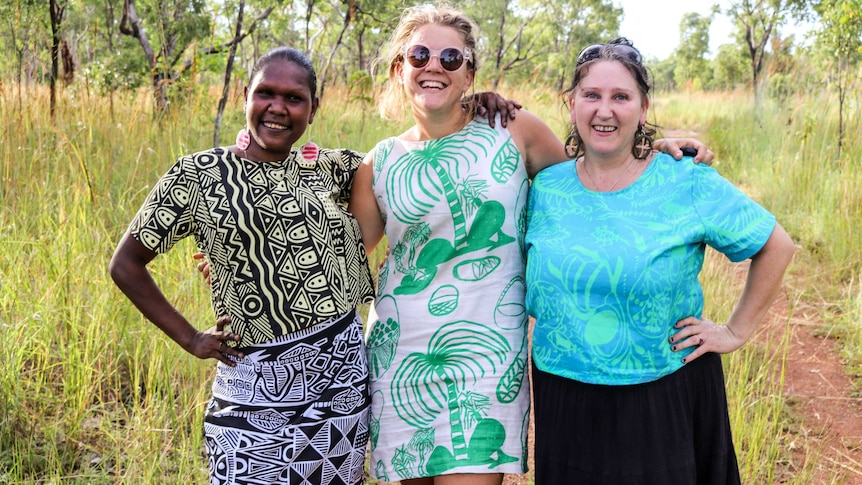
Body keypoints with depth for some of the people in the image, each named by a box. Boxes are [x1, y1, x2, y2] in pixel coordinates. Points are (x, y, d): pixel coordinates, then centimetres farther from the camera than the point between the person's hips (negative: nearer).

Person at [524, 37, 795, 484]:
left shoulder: (688, 184, -8)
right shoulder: (546, 188, 2)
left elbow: (776, 246, 1)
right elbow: (532, 286, 17)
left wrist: (737, 331, -1)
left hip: (667, 399, -2)